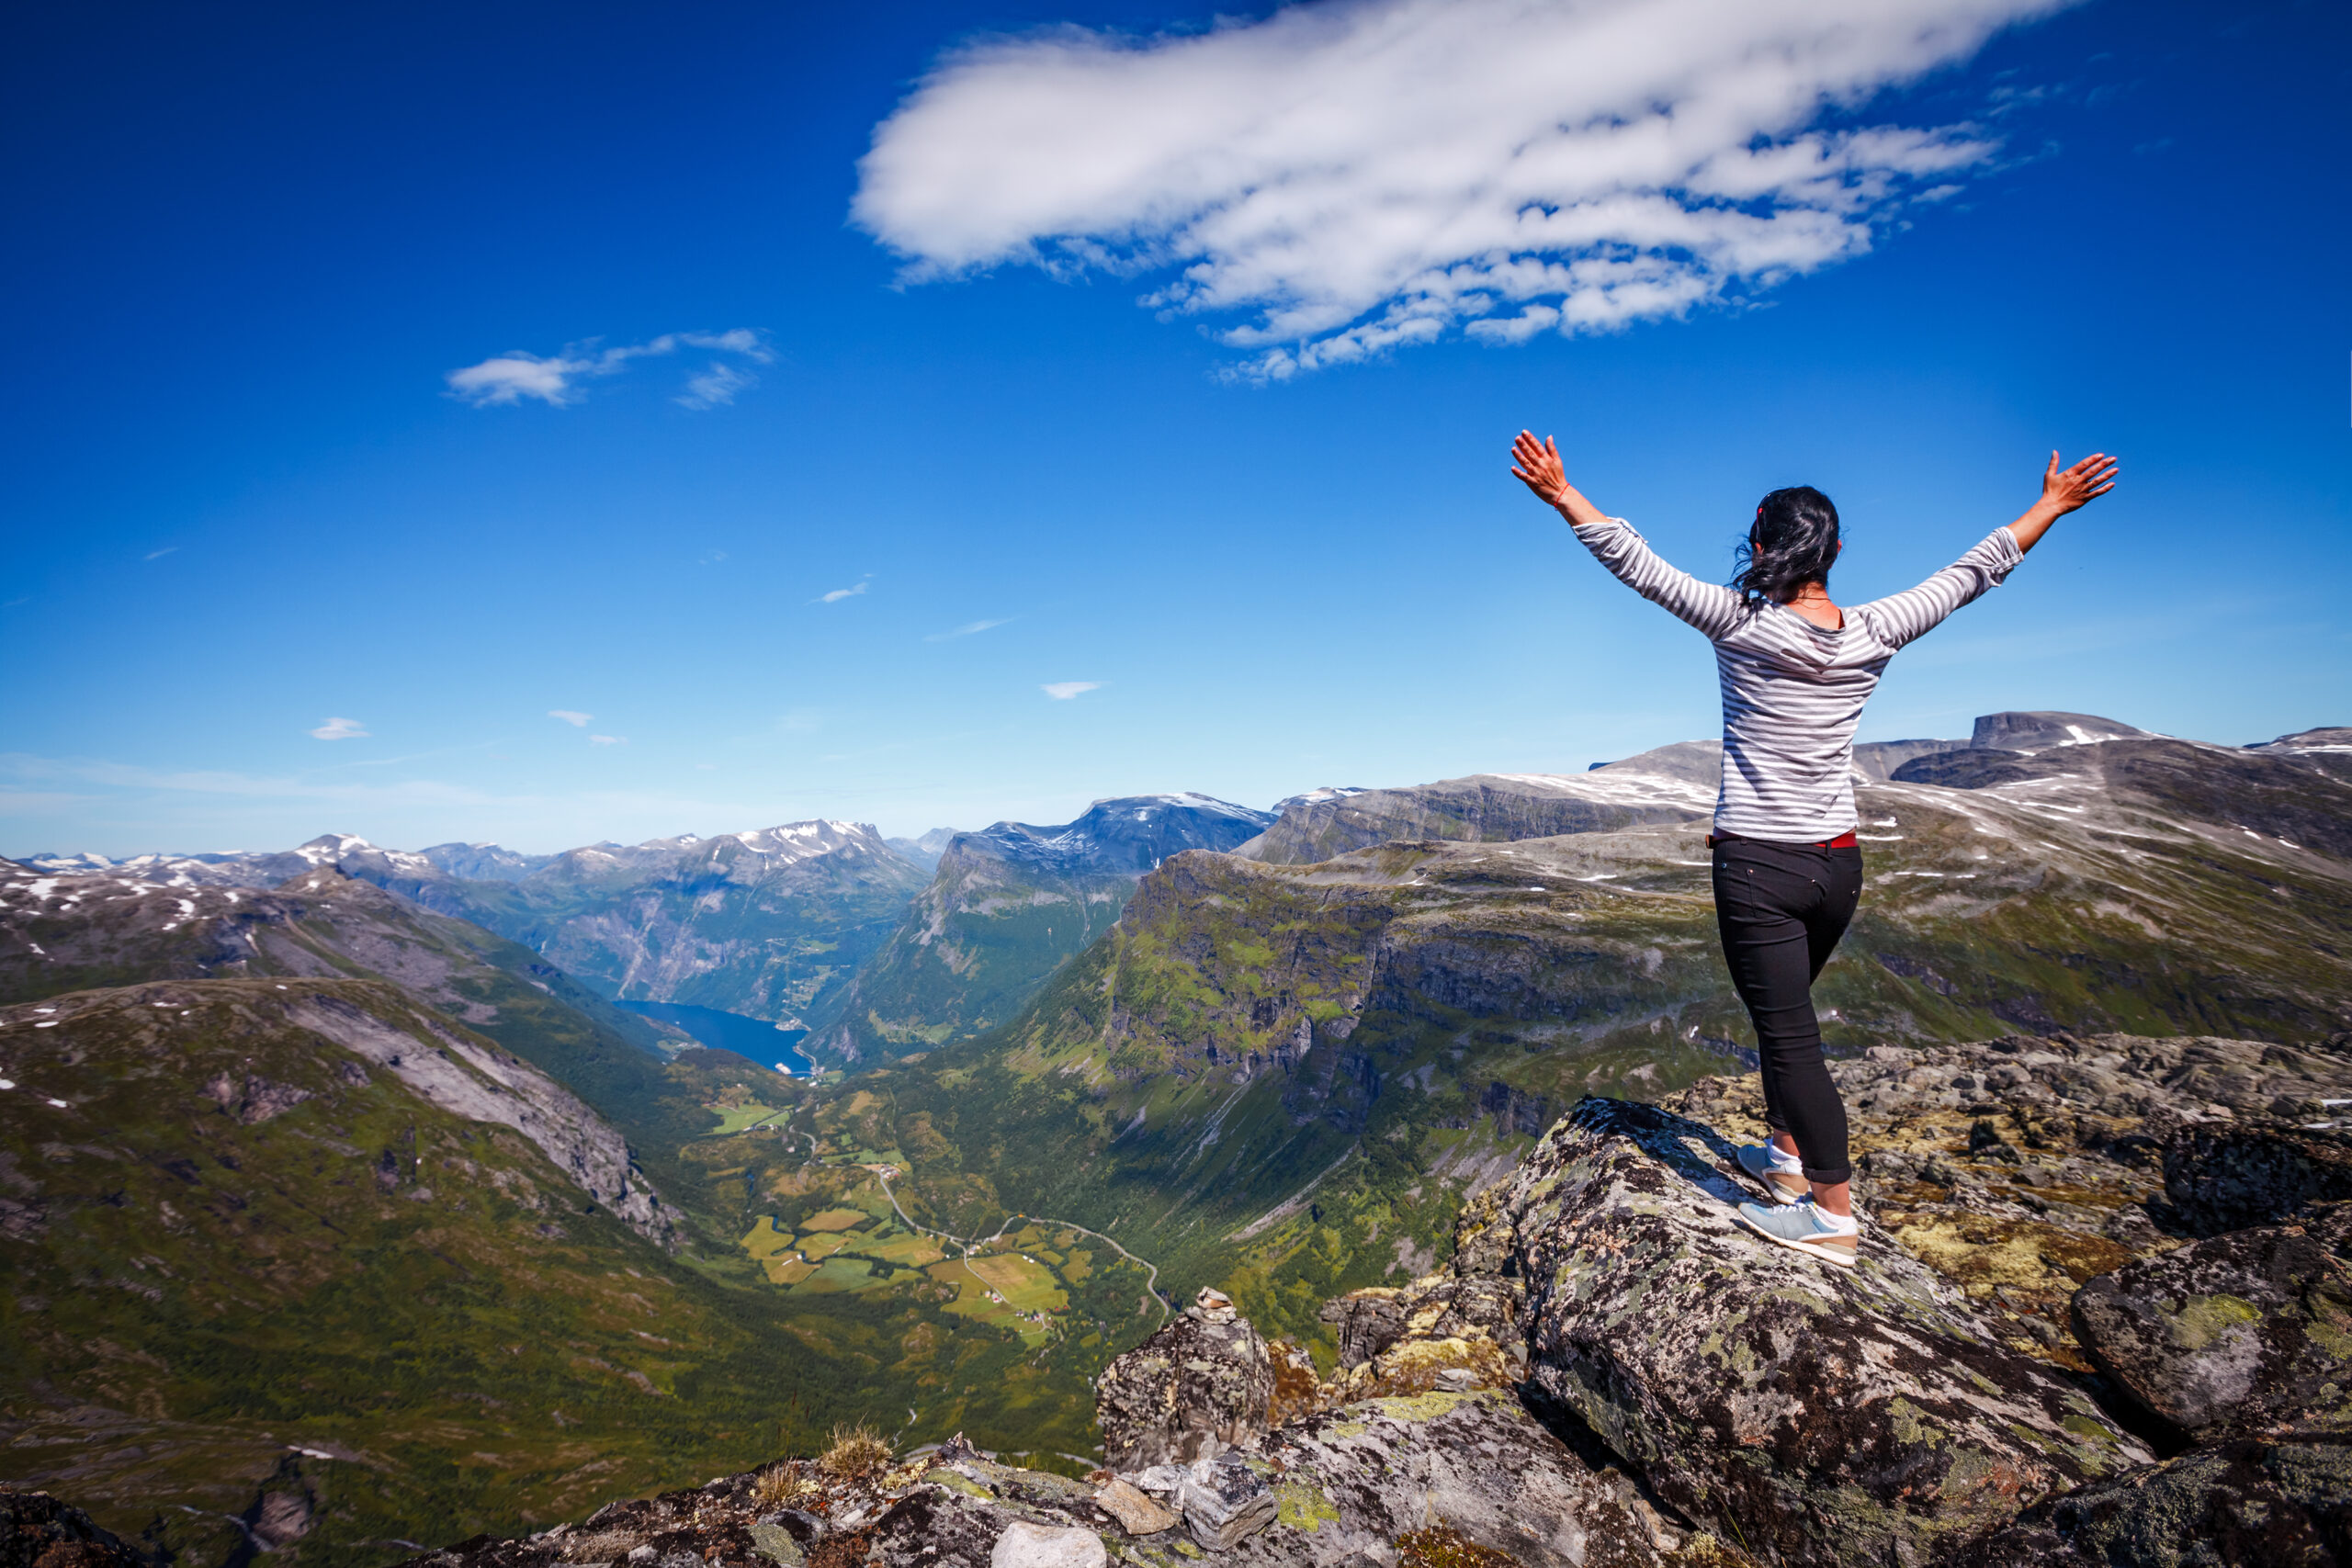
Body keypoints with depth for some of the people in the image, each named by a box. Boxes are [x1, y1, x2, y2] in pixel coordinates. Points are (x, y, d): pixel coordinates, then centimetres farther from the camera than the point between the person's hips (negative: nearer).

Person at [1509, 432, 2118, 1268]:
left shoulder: (1740, 624, -13)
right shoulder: (1871, 633, -1)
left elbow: (1637, 565, -12)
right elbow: (1972, 573, 12)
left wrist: (1561, 493, -7)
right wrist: (2051, 506, 25)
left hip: (1757, 866, -5)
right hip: (1838, 863, 6)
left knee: (1787, 1029, 0)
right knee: (1785, 1012, 24)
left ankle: (1833, 1215, 6)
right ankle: (1786, 1152, 37)